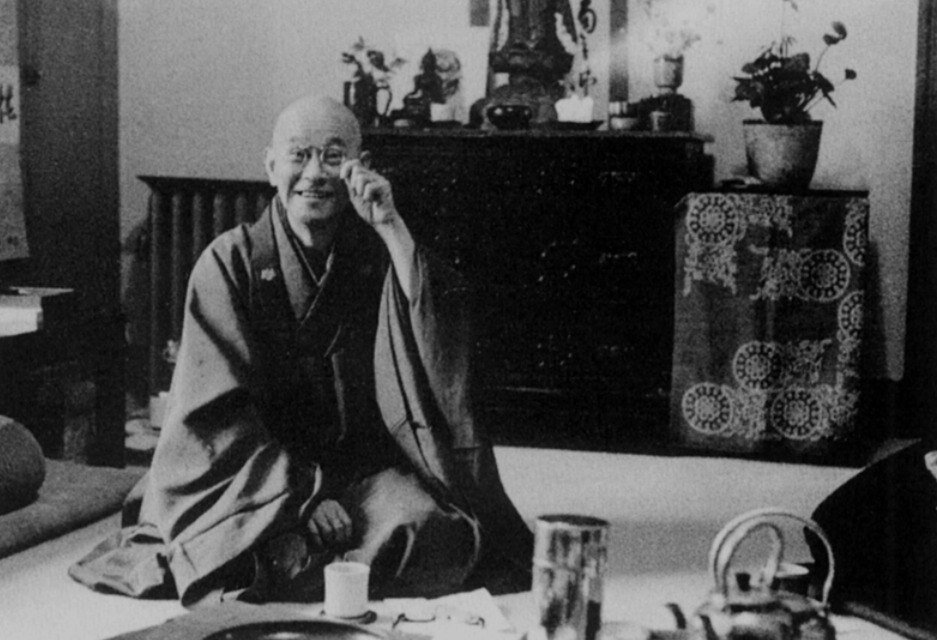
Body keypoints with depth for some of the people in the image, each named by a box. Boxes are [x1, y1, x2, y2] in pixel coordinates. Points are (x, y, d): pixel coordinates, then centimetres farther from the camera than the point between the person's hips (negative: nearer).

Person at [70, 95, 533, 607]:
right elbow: (220, 411, -7)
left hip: (366, 466, 2)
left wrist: (391, 228, -18)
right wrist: (302, 493, -19)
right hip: (256, 474, -1)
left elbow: (442, 343, -14)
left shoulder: (378, 255, 5)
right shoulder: (230, 263, -1)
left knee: (433, 540, -29)